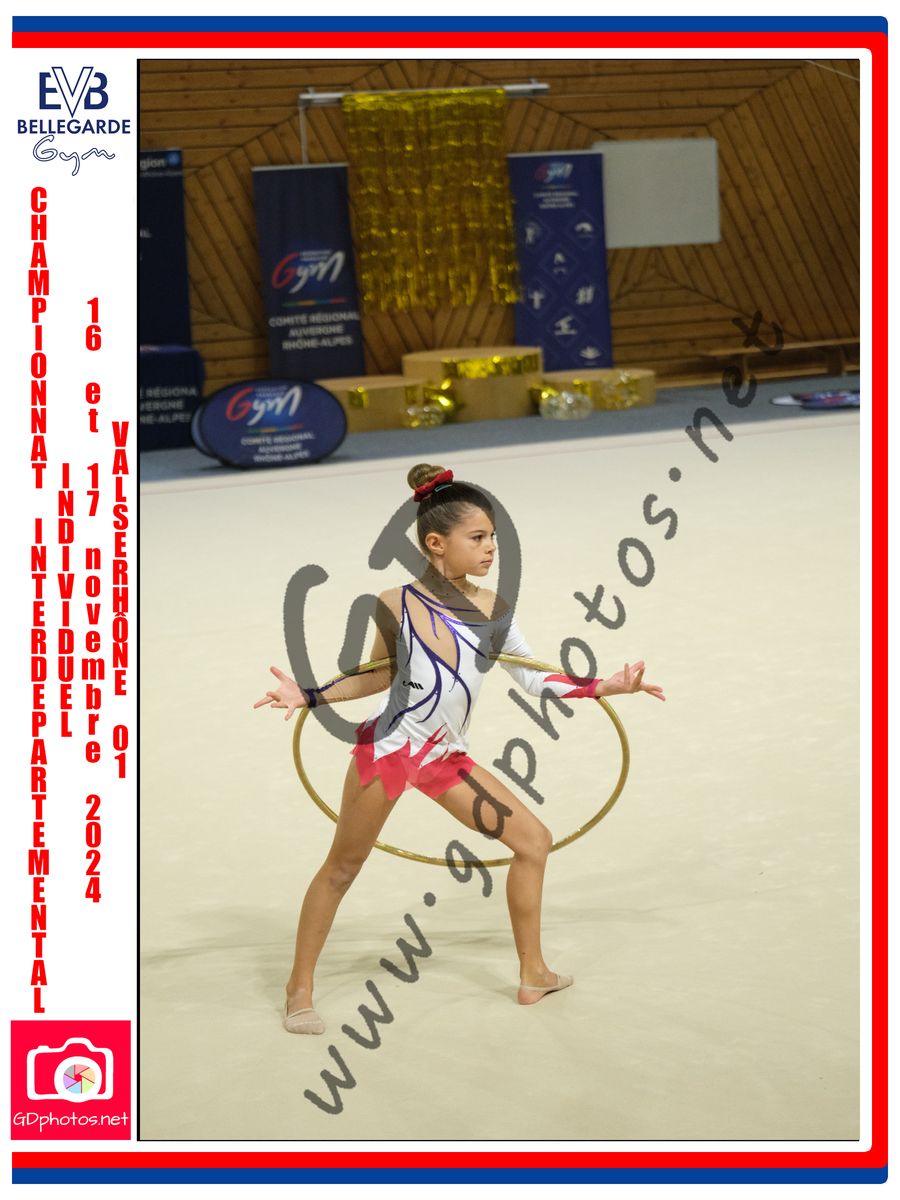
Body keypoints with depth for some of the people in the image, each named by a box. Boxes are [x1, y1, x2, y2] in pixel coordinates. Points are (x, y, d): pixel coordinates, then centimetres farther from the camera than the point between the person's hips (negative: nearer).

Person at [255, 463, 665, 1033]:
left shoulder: (495, 609, 1)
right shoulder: (396, 606, -10)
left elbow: (533, 677, 8)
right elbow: (379, 675, 3)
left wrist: (607, 686, 2)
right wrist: (308, 694, -7)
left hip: (449, 757, 6)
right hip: (389, 747, -6)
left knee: (535, 840, 6)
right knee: (342, 869, 2)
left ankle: (533, 976, 20)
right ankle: (300, 988, 16)